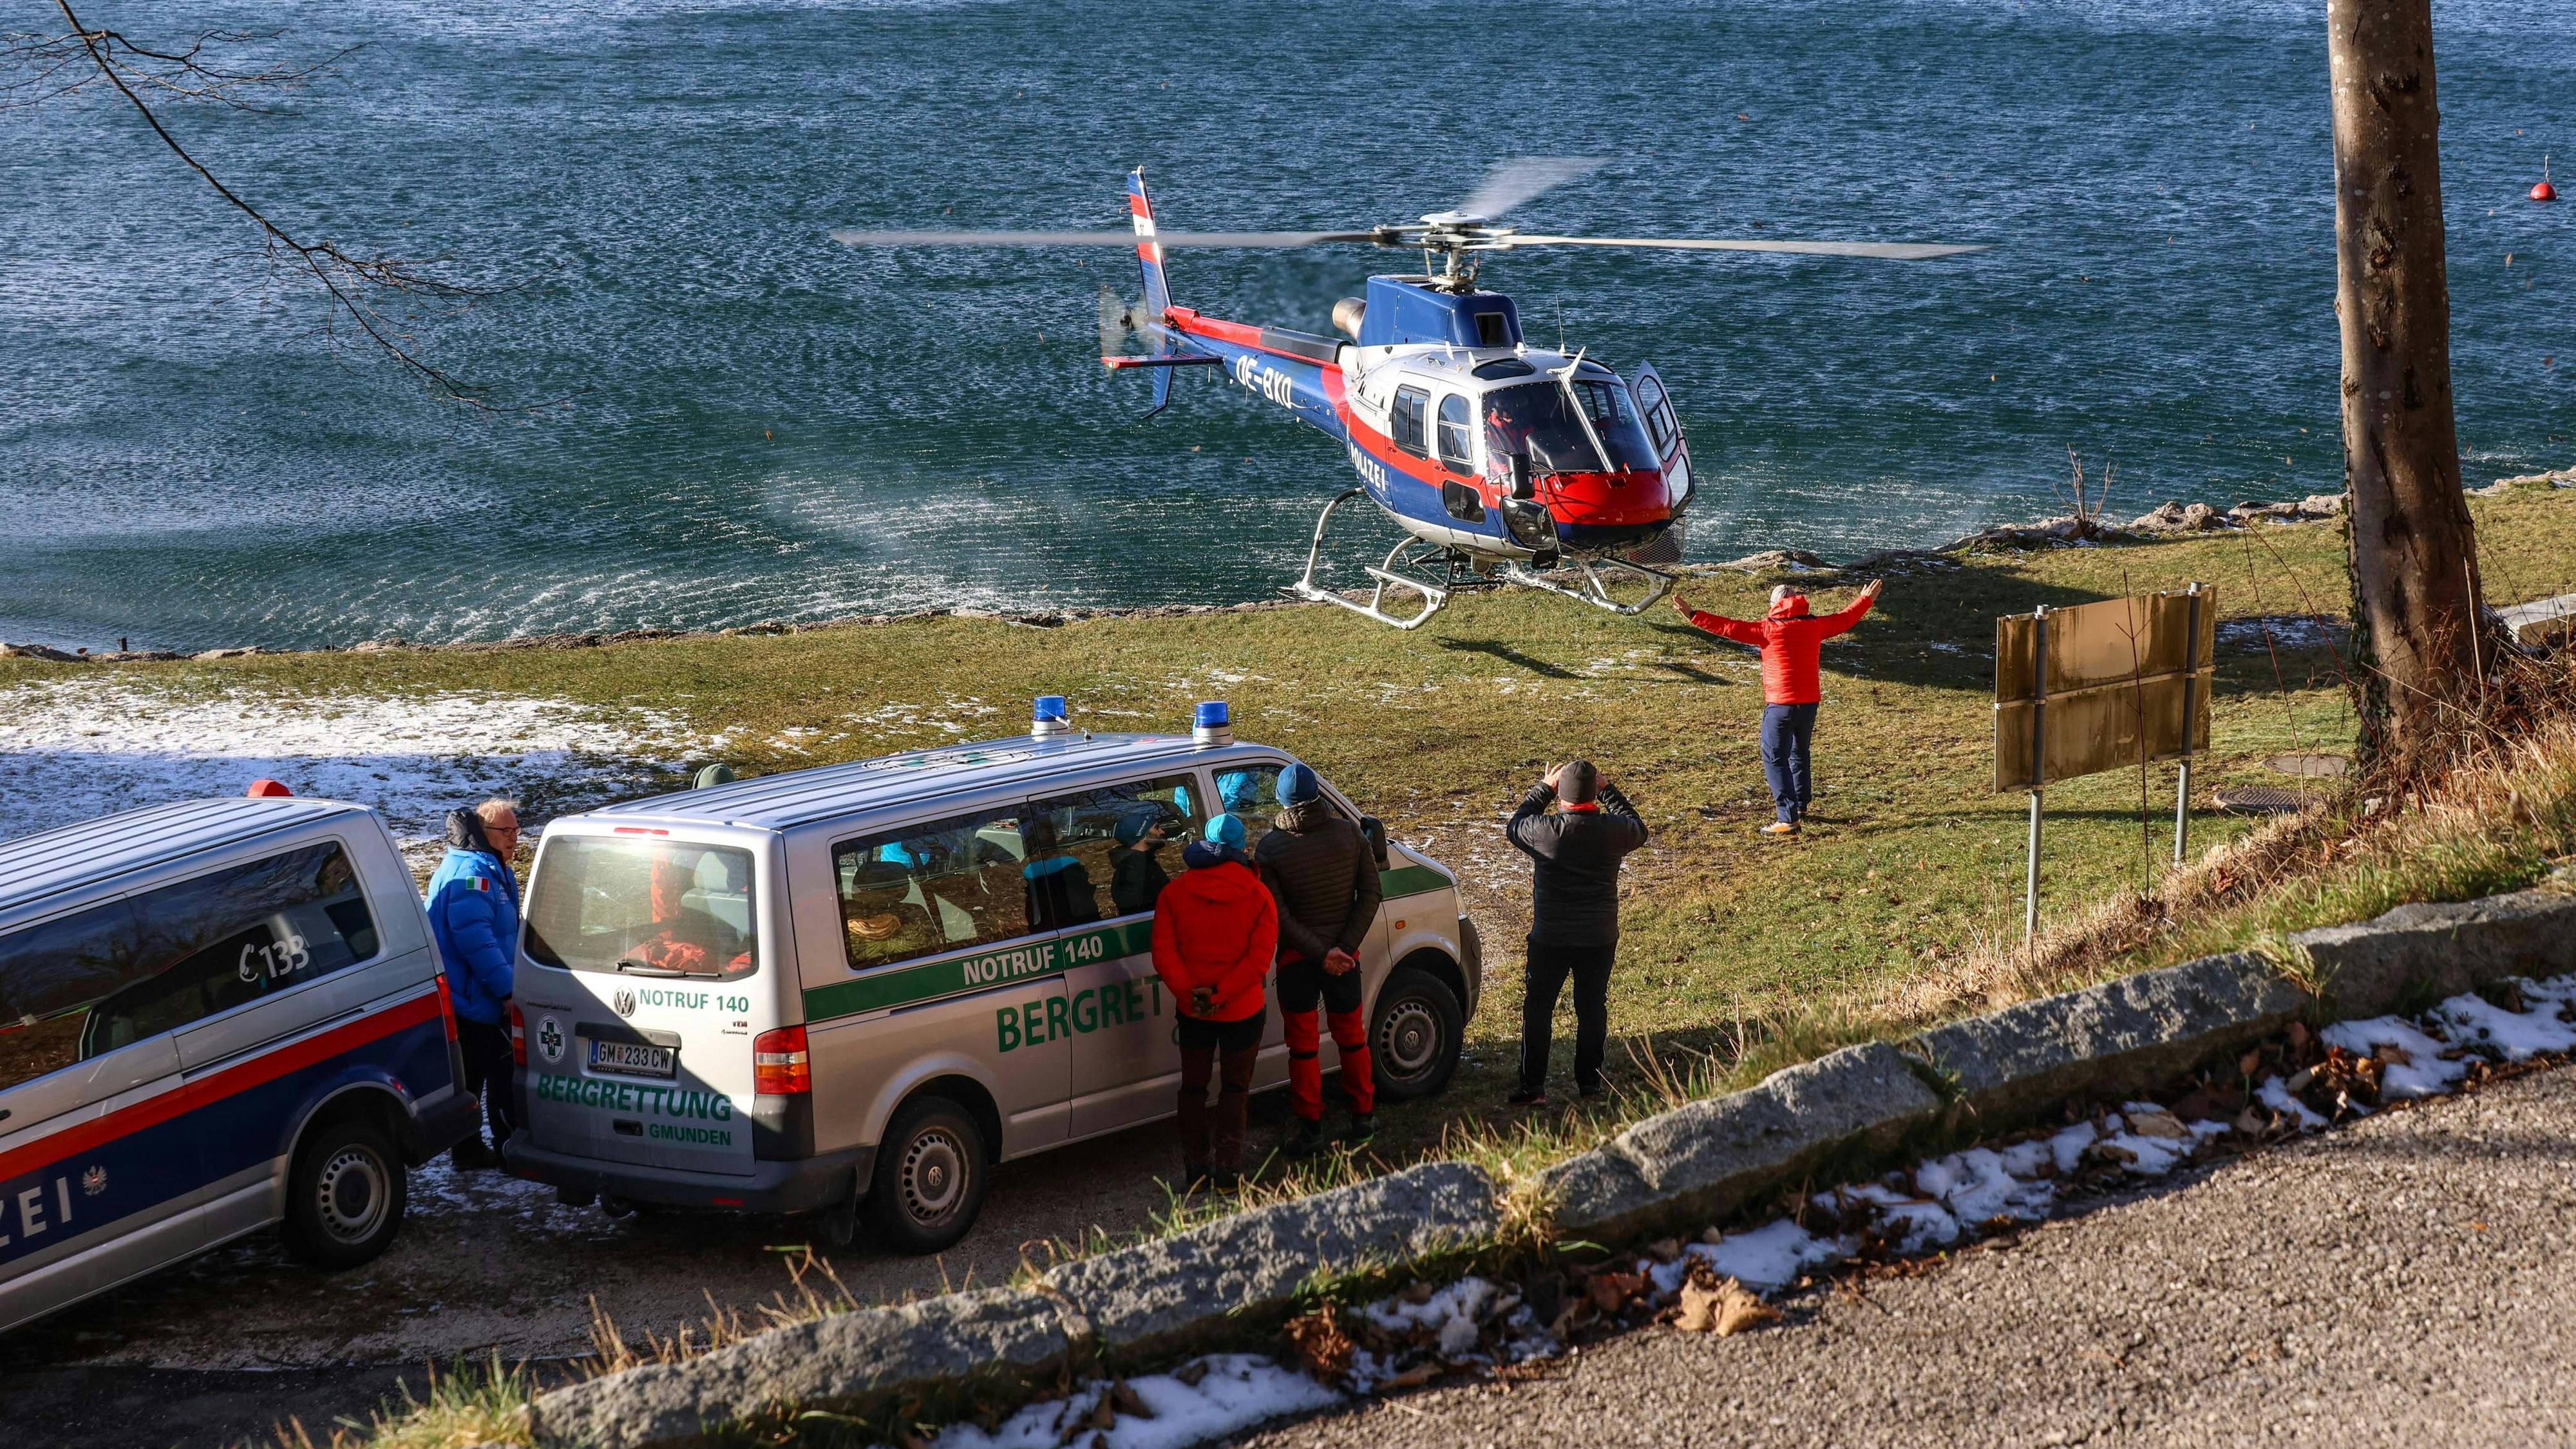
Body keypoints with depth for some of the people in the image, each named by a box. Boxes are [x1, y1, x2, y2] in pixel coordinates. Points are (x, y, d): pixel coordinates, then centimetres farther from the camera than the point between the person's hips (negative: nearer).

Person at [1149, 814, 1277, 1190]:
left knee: (1194, 1086, 17)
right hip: (1243, 1011, -1)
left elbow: (1164, 953, -13)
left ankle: (1196, 1167, 20)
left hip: (1192, 1012, 1)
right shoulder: (1258, 895, -8)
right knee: (1235, 1088, 13)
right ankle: (1228, 1170, 10)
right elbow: (1260, 957, -16)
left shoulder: (1174, 894, -5)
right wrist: (1221, 995, -18)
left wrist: (1191, 992, -16)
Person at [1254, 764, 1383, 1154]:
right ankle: (1363, 1116, 26)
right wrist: (1344, 948, -9)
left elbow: (1279, 916, -16)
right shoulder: (1350, 834, -6)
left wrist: (1322, 954, -13)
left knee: (1303, 1044, 8)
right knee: (1350, 1034, 18)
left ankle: (1310, 1125, 10)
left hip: (1296, 958, -2)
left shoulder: (1269, 850, -14)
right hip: (1344, 955, 3)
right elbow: (1370, 895, -6)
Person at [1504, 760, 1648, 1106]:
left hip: (1550, 938, -2)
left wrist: (1544, 788, 10)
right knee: (1593, 1009, 16)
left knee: (1537, 1009, 9)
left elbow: (1515, 825, 4)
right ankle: (1590, 1083, 22)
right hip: (1600, 939, 2)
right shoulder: (1613, 830, -13)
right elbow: (1638, 830, 12)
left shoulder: (1544, 831, -19)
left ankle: (1533, 1086, 8)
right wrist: (1608, 791, 14)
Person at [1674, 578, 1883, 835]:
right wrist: (1866, 600, 39)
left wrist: (1693, 616, -13)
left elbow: (1730, 628, -15)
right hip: (1809, 703, 6)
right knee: (1799, 754, 25)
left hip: (1780, 705, -6)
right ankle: (1801, 806, 39)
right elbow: (1845, 619, 22)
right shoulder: (1814, 626, 6)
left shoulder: (1768, 628, -10)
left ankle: (1788, 818, -15)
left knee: (1775, 759, -4)